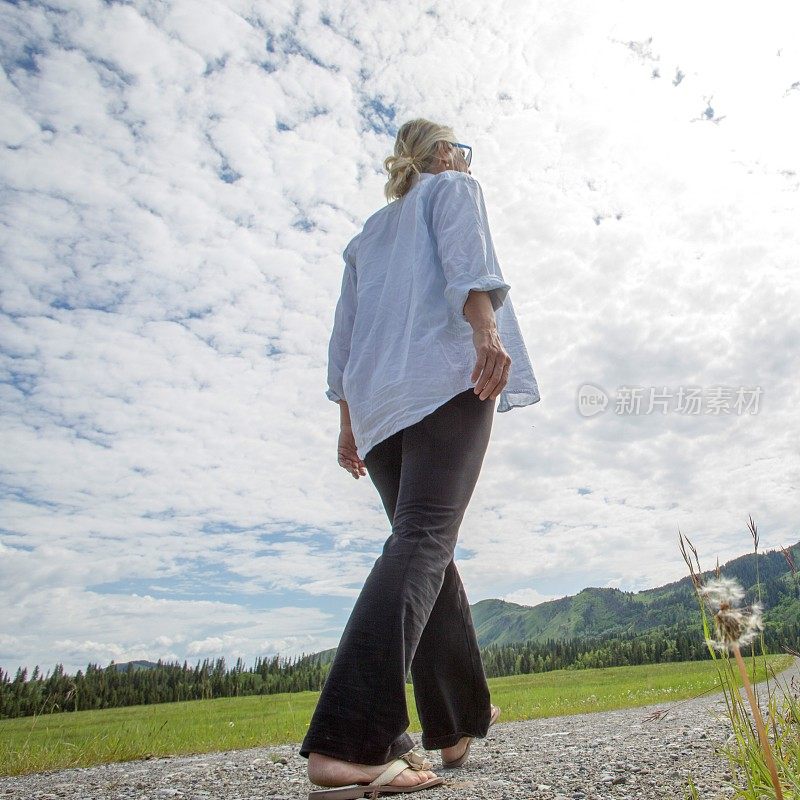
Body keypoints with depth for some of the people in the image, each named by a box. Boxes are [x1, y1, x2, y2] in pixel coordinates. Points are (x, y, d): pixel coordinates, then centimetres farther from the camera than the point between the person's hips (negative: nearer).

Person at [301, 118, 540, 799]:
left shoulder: (367, 234, 35)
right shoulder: (454, 187, 19)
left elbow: (343, 334, 25)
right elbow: (465, 257, -5)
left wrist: (348, 423, 22)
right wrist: (485, 326, -21)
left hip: (377, 399, 7)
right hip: (445, 371, -6)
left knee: (429, 545, 10)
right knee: (424, 538, -18)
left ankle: (460, 722, 14)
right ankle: (346, 742, -29)